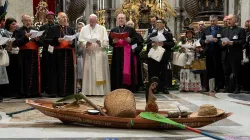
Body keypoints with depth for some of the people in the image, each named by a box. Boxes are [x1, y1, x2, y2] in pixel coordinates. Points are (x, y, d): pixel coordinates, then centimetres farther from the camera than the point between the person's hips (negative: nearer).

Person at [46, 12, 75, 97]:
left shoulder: (70, 29, 16)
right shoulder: (53, 28, 5)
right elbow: (49, 40, -3)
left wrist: (71, 42, -9)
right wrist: (57, 40, -18)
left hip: (68, 54, 3)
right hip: (57, 54, -3)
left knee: (68, 72, 1)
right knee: (58, 72, -5)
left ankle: (67, 91, 7)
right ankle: (55, 91, 0)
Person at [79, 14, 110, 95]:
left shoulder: (102, 28, 6)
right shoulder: (84, 29, 9)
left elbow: (106, 42, 0)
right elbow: (81, 41, 3)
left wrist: (100, 42, -20)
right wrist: (86, 43, -17)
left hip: (100, 54, -1)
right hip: (89, 54, 1)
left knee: (100, 73, -2)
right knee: (89, 73, -1)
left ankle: (101, 92, 3)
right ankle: (89, 92, 4)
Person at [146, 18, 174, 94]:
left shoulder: (168, 34, 8)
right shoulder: (152, 34, 18)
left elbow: (172, 43, -4)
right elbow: (147, 42, 5)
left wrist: (163, 44, -17)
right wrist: (152, 44, -16)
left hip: (164, 56, -3)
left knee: (163, 72, -1)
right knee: (153, 72, 1)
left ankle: (164, 88, 5)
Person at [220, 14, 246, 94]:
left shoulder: (240, 30, 3)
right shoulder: (224, 31, 20)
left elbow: (243, 41, -8)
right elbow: (220, 41, 15)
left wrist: (233, 42, -18)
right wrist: (222, 43, -8)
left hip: (235, 55, -5)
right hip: (225, 55, 5)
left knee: (236, 73, -3)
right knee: (226, 73, 7)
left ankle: (237, 88, 5)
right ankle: (226, 88, 15)